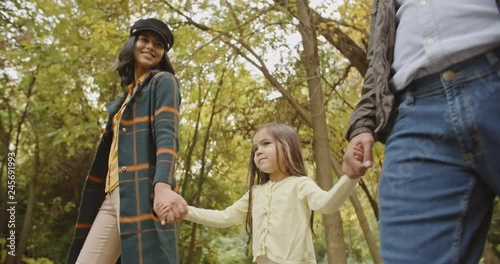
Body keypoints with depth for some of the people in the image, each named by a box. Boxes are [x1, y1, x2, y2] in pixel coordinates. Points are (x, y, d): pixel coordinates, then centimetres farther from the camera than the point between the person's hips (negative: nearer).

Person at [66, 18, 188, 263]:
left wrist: (163, 186, -32)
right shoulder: (126, 97, 27)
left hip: (143, 191, -8)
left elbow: (166, 134, -14)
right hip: (112, 195, 8)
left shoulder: (164, 81, 4)